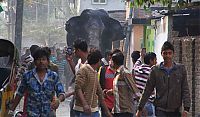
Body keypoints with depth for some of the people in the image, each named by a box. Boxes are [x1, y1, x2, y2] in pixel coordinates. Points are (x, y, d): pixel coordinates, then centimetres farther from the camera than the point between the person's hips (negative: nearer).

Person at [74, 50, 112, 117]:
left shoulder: (95, 73, 19)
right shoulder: (83, 70, -7)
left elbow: (99, 93, 24)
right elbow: (78, 88, -17)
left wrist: (107, 111, 25)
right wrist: (84, 104, -29)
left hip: (94, 110, 8)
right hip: (83, 110, -8)